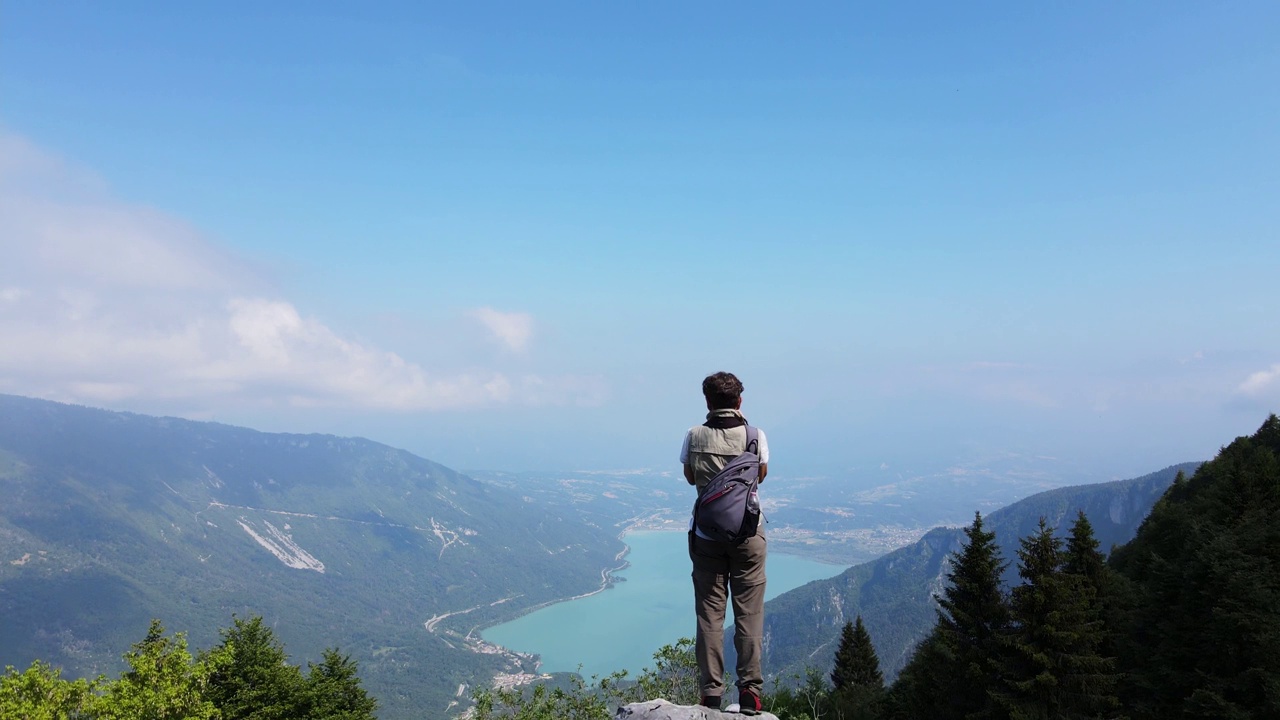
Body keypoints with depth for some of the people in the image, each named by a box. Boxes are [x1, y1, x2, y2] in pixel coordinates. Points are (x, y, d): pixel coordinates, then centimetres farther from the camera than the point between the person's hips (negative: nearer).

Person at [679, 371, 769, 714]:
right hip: (747, 533, -1)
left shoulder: (695, 436, -5)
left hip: (706, 534, 1)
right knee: (749, 612, 5)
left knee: (709, 613, 6)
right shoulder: (754, 435, -7)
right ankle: (749, 691, 5)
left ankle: (711, 694, 8)